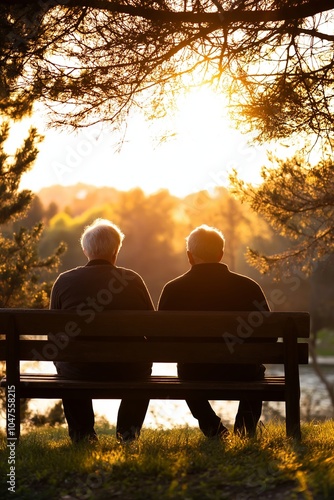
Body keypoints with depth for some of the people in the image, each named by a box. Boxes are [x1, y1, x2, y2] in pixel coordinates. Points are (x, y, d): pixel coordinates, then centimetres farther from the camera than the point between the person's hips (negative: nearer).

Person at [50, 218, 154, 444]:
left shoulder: (64, 281, -4)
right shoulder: (133, 280, -4)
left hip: (78, 372, 0)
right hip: (127, 373, 0)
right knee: (142, 364, 35)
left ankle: (82, 431, 35)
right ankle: (128, 430, 32)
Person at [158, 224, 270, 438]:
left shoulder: (173, 289, -9)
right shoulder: (249, 287, -8)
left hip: (195, 374, 0)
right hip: (241, 375, 0)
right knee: (255, 370, 37)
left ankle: (212, 426, 20)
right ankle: (247, 423, 20)